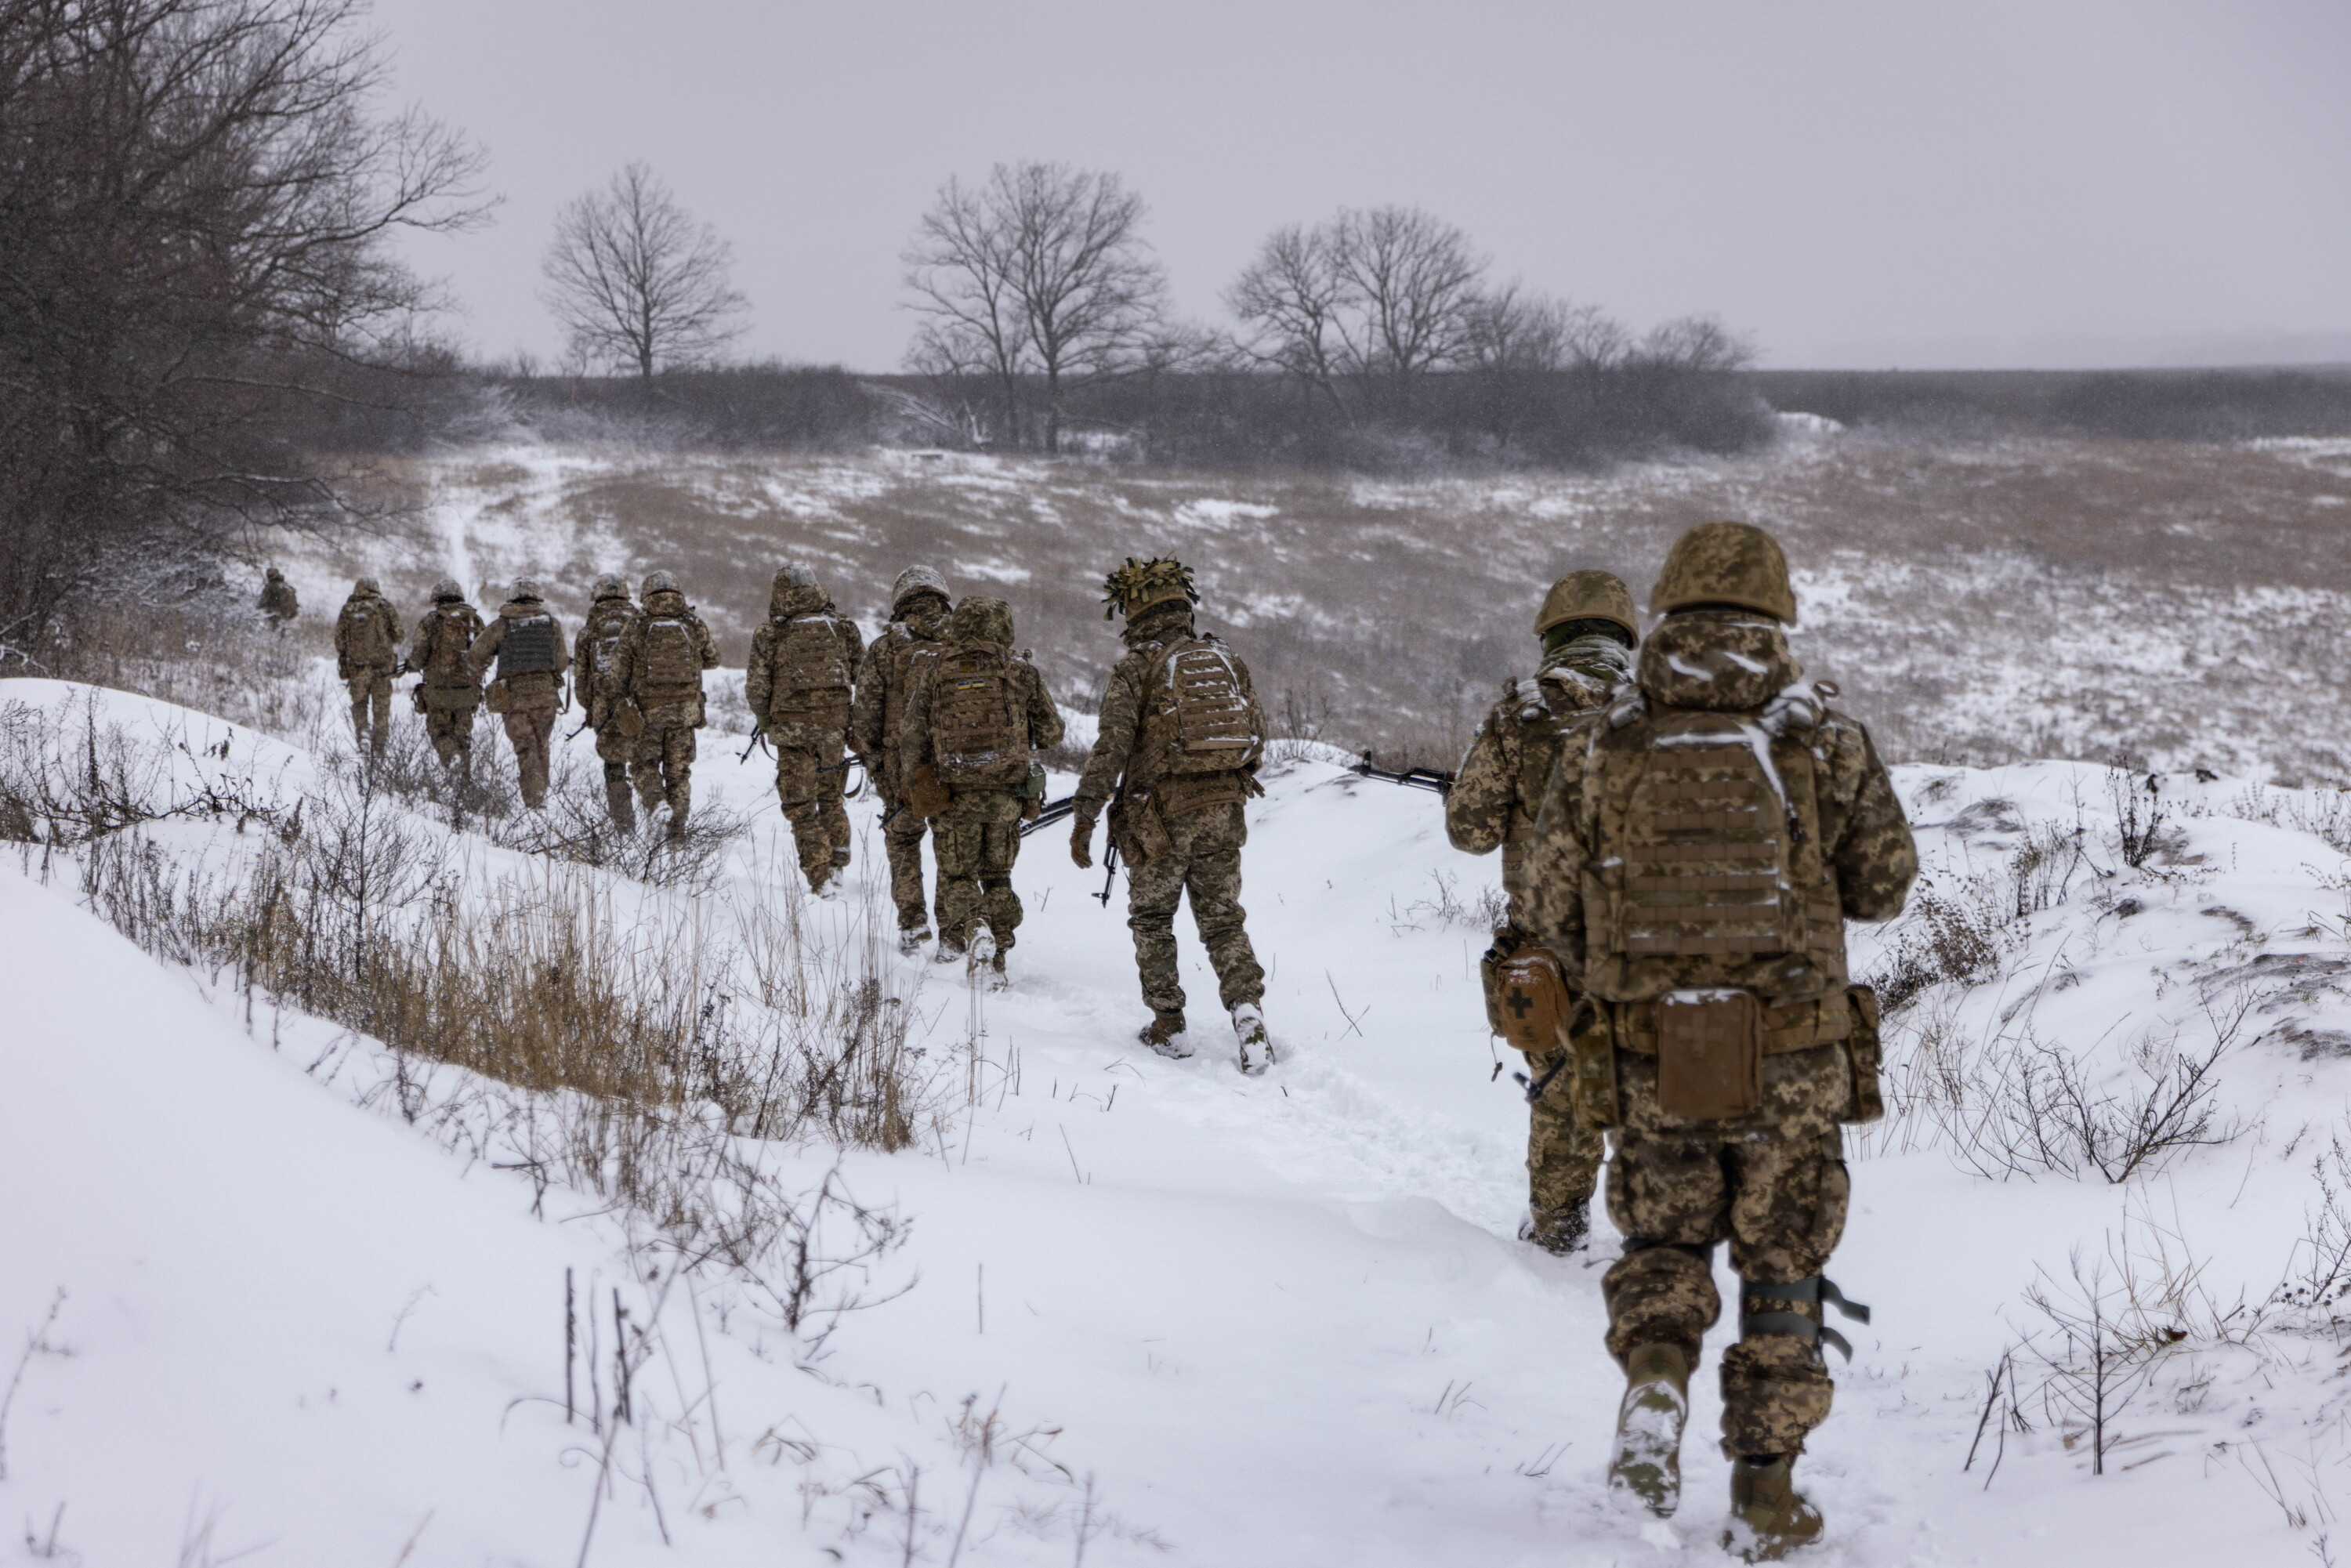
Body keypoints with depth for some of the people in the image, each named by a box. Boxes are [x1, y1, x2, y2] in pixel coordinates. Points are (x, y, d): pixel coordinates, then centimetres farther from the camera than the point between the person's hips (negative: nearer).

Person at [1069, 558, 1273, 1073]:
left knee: (1152, 920, 14)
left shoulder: (1136, 669, -8)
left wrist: (1084, 816, -14)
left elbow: (1111, 746, -16)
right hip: (1222, 813, 4)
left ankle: (1169, 1026, 16)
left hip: (1159, 817, -4)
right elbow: (1257, 736, 12)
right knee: (1223, 920, 10)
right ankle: (1246, 1005, -10)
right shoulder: (1227, 659, 7)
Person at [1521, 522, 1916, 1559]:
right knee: (1781, 1272, 15)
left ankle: (1654, 1380, -4)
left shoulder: (1601, 746, -2)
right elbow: (1884, 885, 5)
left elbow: (1551, 907, 2)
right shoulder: (1826, 743, -5)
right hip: (1793, 1063, -1)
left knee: (1663, 1240, 23)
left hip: (1650, 1065, 1)